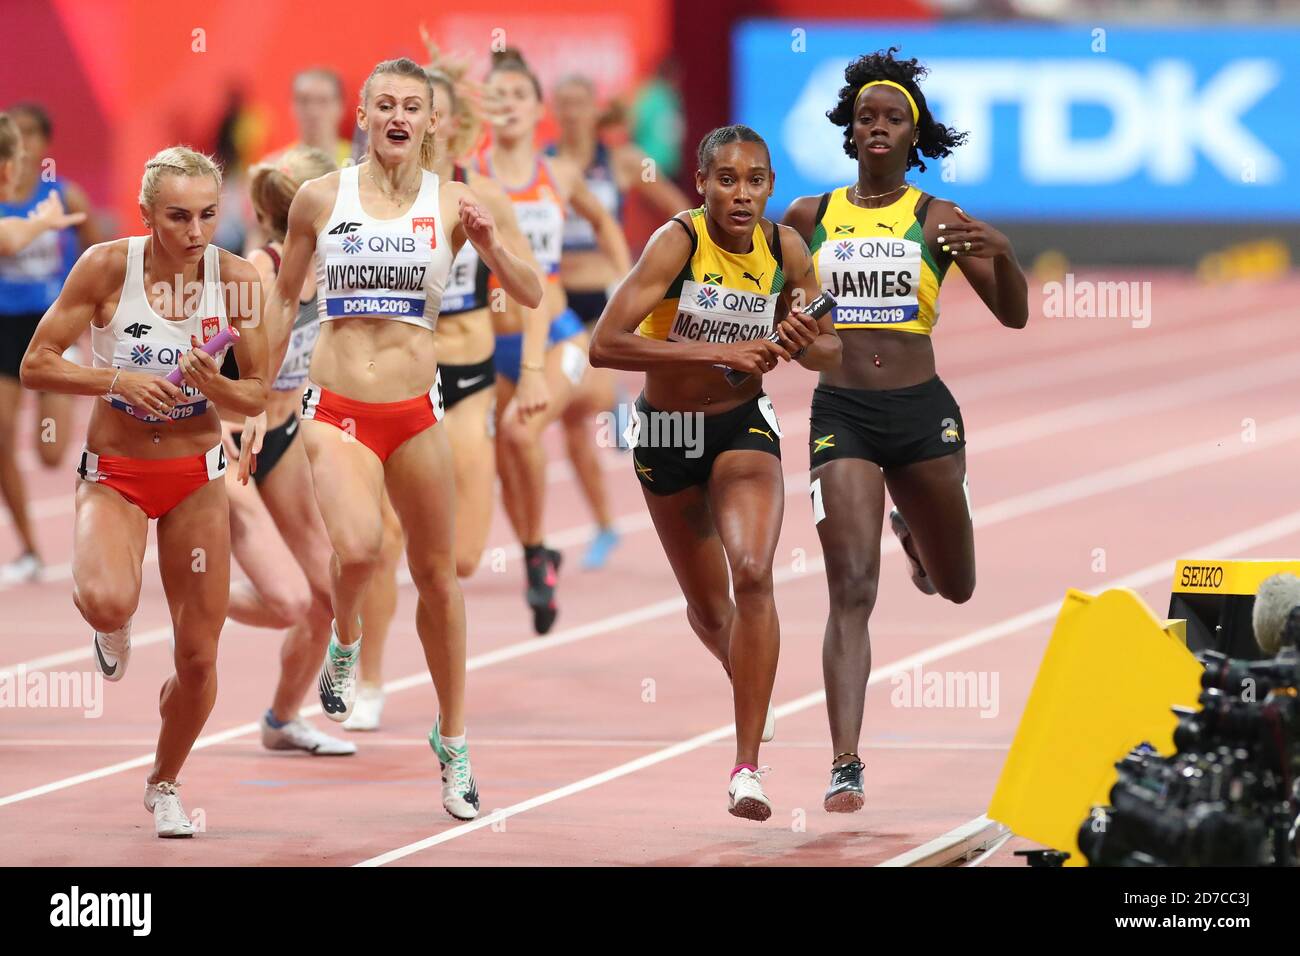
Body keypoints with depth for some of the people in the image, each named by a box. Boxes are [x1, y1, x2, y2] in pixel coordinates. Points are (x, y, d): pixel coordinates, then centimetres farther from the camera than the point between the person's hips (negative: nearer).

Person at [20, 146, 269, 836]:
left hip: (197, 475, 2)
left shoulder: (236, 279, -10)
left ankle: (164, 786, 30)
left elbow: (257, 396, -2)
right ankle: (111, 626, 9)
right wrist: (118, 379, -26)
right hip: (114, 474, -2)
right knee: (108, 602, -32)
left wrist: (215, 386, -24)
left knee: (199, 656, 2)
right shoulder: (107, 266, -16)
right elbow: (35, 366, -12)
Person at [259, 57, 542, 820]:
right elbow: (284, 299, 13)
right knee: (358, 548, -26)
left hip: (416, 412, 2)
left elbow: (532, 297, 1)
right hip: (337, 408, -2)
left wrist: (490, 244, -17)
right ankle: (346, 641, 8)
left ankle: (453, 739, 24)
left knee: (437, 576, 8)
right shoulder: (321, 199, 1)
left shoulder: (452, 204, 1)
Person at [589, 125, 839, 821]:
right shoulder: (677, 243, -22)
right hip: (666, 432, 0)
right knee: (708, 608, 16)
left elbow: (829, 353, 3)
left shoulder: (785, 250, -11)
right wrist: (717, 351, -38)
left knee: (752, 574, -24)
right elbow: (605, 346, -32)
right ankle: (749, 682, 53)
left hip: (745, 425, 0)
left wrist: (805, 344, -21)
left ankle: (748, 767, -22)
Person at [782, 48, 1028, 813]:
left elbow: (1014, 315, -2)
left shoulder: (936, 219, 1)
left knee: (956, 588, 18)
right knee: (852, 590, -15)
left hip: (923, 411, 1)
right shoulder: (810, 217, 5)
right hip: (842, 413, -1)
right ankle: (845, 768, -18)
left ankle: (913, 529, 56)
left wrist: (1001, 254, -22)